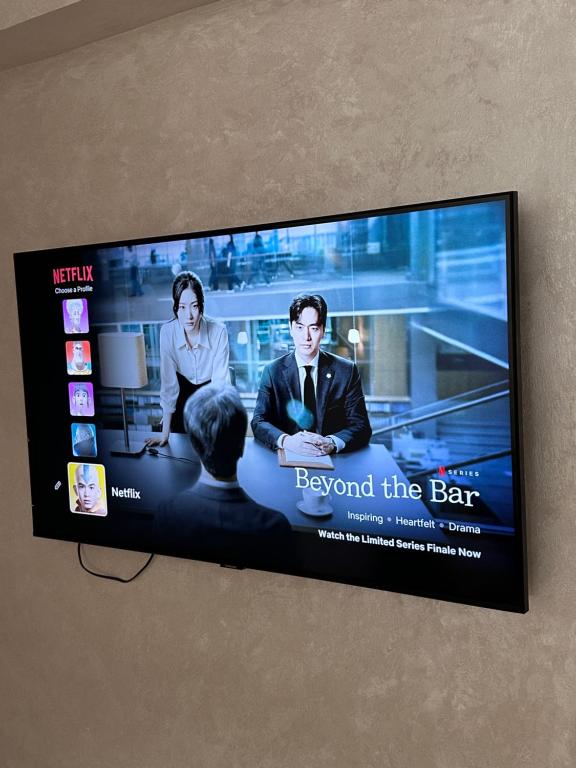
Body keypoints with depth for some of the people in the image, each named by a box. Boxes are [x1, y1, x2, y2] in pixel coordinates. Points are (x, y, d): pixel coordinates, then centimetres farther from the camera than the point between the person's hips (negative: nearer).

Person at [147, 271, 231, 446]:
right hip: (184, 393, 1)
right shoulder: (167, 332, -23)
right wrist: (165, 433, -20)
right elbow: (168, 383, -19)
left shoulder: (218, 331, -28)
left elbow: (220, 382, -27)